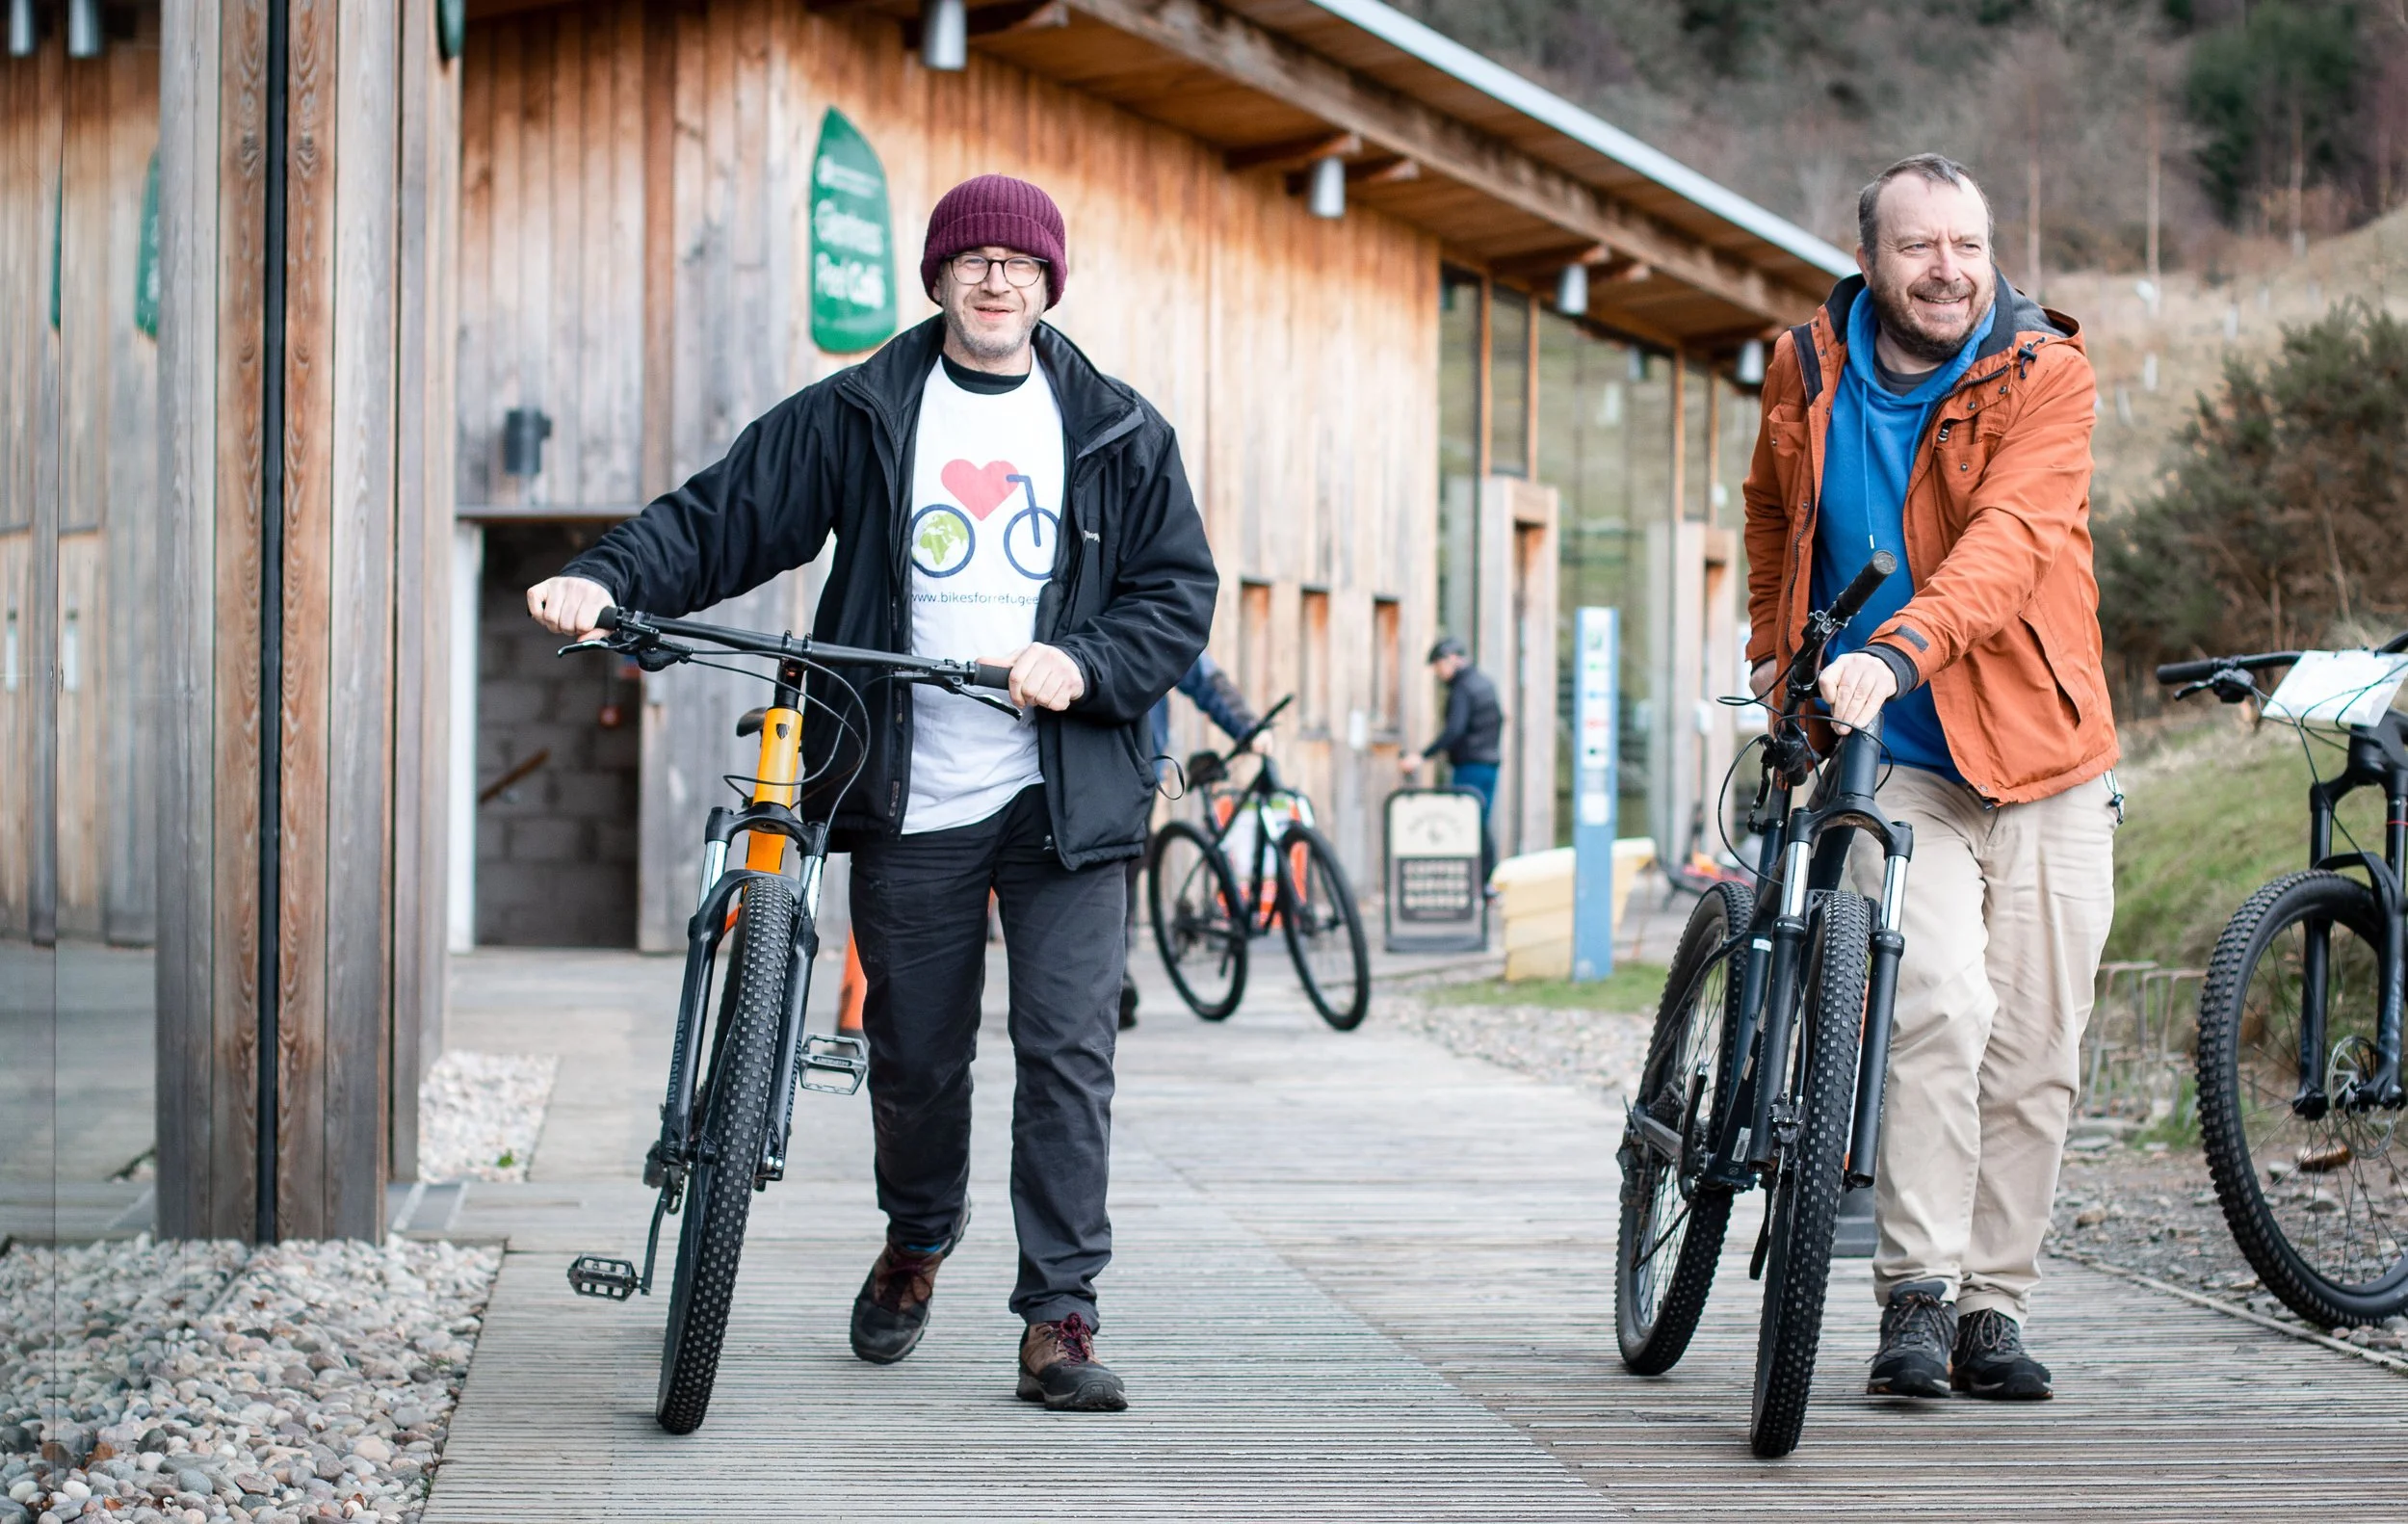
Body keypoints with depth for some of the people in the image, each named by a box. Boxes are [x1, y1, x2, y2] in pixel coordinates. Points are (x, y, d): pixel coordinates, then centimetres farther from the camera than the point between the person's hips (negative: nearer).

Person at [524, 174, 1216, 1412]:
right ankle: (916, 1247, 37)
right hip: (908, 799, 1)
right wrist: (607, 580, -14)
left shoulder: (1117, 434, 7)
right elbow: (719, 518, 3)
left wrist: (1084, 664, -11)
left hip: (1063, 797, 0)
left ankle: (1060, 1319, -4)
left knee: (1068, 1051, -8)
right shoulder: (855, 417, 5)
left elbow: (1179, 592, 7)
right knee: (915, 1053, 9)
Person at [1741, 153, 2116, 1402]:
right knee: (1941, 1000, -20)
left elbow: (2008, 539, -25)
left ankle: (1994, 1307, 16)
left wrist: (1894, 653, -38)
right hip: (1894, 763, 0)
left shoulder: (2042, 374, -8)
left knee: (2034, 1045, 2)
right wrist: (1775, 649, 20)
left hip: (2044, 760, 0)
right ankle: (1918, 1295, -14)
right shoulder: (1808, 373, 2)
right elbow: (1774, 514, 24)